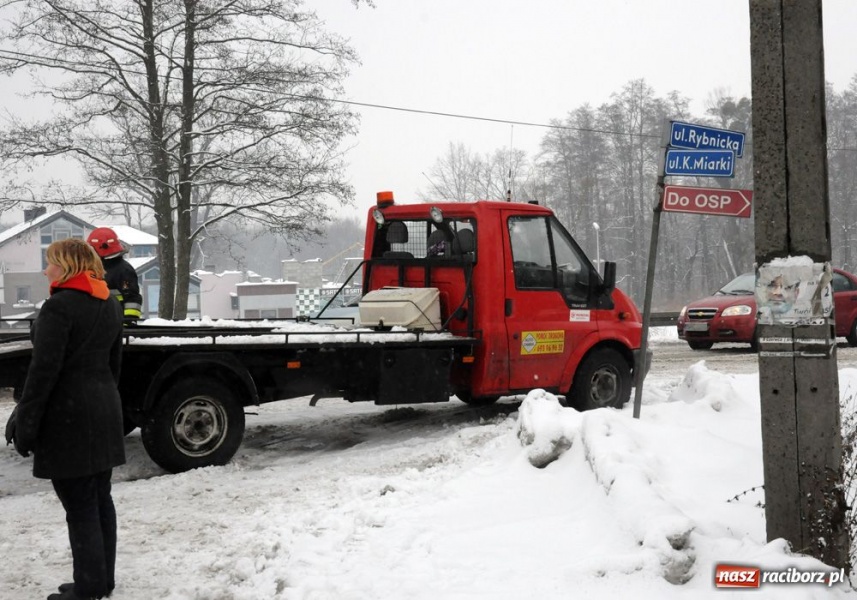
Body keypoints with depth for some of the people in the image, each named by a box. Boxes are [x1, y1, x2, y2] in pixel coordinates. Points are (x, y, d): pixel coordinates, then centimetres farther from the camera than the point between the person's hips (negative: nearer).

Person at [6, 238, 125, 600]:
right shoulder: (110, 305, 12)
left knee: (80, 508, -3)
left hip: (68, 416, -9)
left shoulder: (59, 306, -14)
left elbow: (44, 370, -18)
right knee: (100, 500, 14)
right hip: (104, 412, 9)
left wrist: (24, 424, -14)